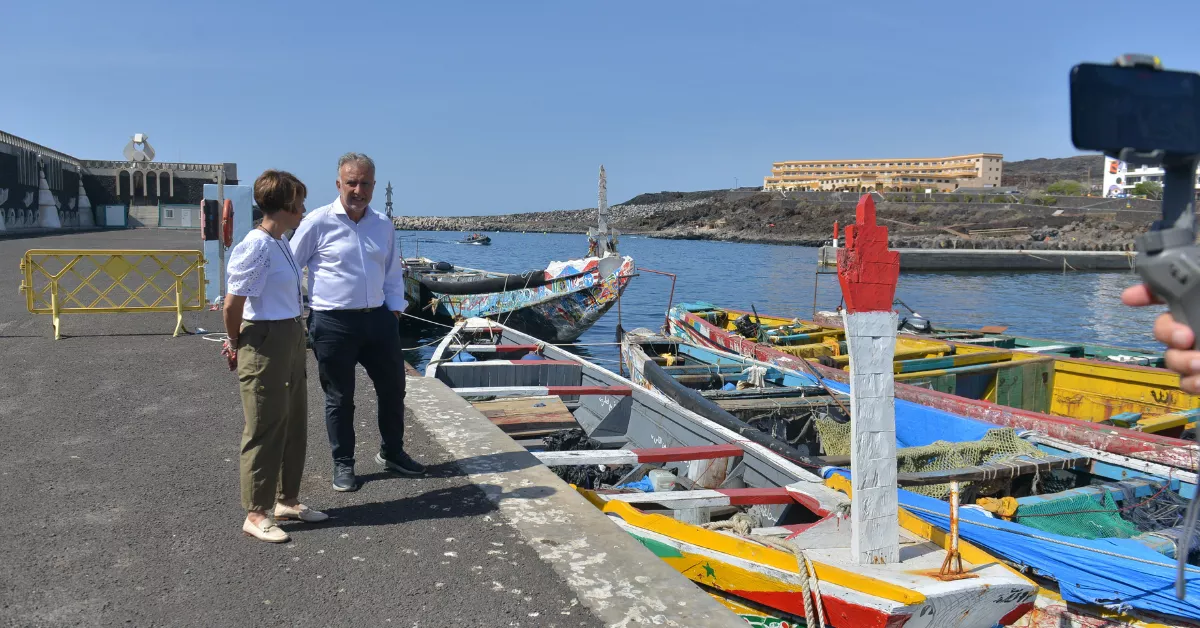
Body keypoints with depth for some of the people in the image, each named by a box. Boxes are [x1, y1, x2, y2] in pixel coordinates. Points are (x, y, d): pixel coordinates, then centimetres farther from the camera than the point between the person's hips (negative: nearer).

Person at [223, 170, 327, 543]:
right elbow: (233, 304, -18)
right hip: (265, 343, -10)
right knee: (266, 429, 0)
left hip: (291, 339, 10)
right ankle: (256, 513, 12)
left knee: (294, 426, 18)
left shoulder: (282, 245, 10)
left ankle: (287, 500, 32)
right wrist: (235, 343, -2)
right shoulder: (255, 247, -18)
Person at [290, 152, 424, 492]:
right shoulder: (318, 223, -7)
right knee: (339, 398, 5)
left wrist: (395, 308, 8)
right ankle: (343, 465, 21)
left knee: (393, 387, 13)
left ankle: (391, 452, 32)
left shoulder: (383, 225, 8)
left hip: (378, 319, 5)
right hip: (334, 324, -5)